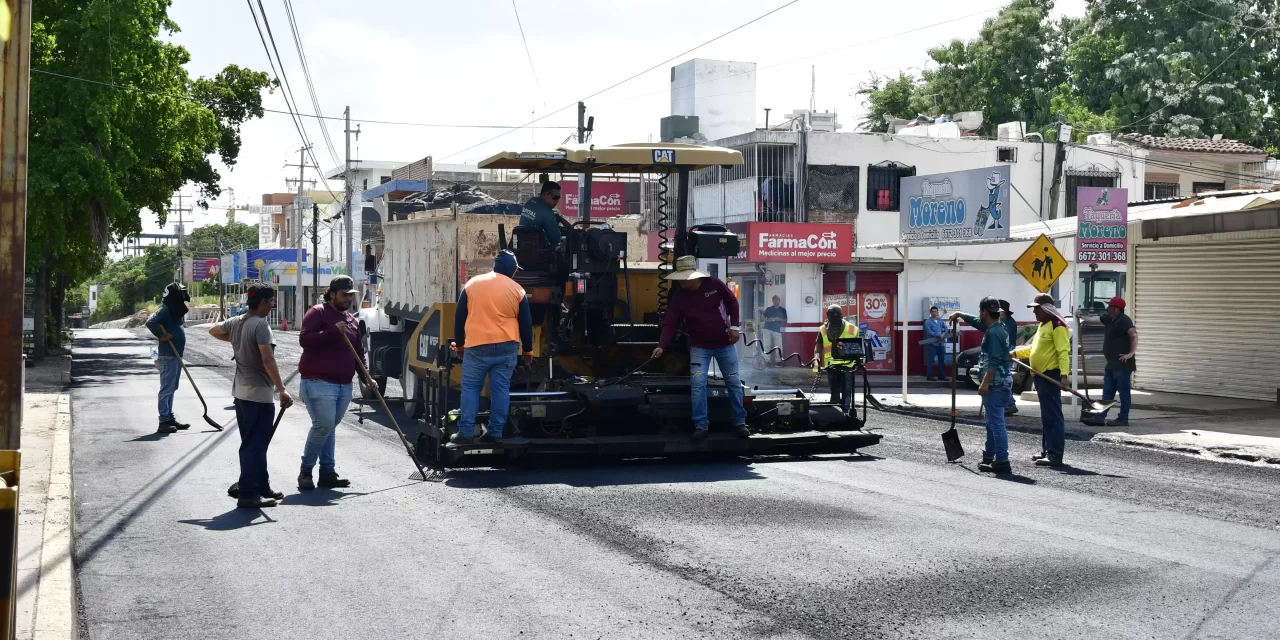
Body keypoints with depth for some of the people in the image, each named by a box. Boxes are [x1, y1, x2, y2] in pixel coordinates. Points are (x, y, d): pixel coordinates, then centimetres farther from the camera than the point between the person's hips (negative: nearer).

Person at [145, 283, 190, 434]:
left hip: (176, 354, 10)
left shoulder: (176, 310, 15)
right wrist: (162, 335, -22)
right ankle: (164, 422, -6)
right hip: (168, 355, -10)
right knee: (166, 389, -7)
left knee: (172, 388, 15)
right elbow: (150, 322, -29)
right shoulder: (165, 309, -15)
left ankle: (170, 418, 22)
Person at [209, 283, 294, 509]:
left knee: (253, 443, 17)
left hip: (241, 392, 9)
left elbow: (213, 330, 28)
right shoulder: (260, 325, -18)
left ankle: (261, 487, 27)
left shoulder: (236, 323, 8)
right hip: (259, 394, -9)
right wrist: (282, 389, -24)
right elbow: (268, 360, -26)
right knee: (255, 445, -6)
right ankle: (248, 494, -6)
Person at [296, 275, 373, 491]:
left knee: (330, 427, 10)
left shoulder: (352, 320, 19)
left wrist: (366, 378, 10)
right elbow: (304, 339, -17)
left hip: (344, 384, 7)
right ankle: (305, 471, -3)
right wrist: (333, 331, -23)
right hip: (319, 382, -7)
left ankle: (328, 472, 12)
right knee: (323, 425, -15)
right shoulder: (318, 313, -4)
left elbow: (359, 353, 21)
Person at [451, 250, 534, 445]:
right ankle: (495, 432, 6)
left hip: (476, 346, 0)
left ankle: (466, 433, 0)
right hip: (506, 347, 0)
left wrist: (459, 343, 19)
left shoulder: (473, 284, 4)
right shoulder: (517, 290, 2)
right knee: (501, 389, 5)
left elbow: (459, 317, 8)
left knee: (470, 388, 5)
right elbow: (526, 323, 6)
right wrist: (528, 350, 17)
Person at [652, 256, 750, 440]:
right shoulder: (679, 296, -12)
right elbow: (670, 323, -14)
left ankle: (740, 422, 20)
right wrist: (662, 346, -27)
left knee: (733, 382, 8)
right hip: (699, 346, 0)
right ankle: (701, 425, -3)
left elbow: (732, 302, 0)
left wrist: (734, 326, -4)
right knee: (697, 384, -11)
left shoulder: (714, 284, -14)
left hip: (724, 343, 0)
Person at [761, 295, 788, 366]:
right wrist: (768, 320, -9)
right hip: (768, 329, 0)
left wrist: (779, 319, -9)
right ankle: (768, 360, 3)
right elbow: (763, 318, 12)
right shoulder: (768, 309, 10)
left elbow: (785, 320, 10)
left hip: (777, 330, 0)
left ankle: (778, 360, 2)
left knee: (778, 346, -7)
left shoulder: (783, 310, 9)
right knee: (767, 345, -4)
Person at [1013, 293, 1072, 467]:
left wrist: (1064, 375, -28)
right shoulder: (1043, 325, 19)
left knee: (1053, 415, -10)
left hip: (1051, 375, -10)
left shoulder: (1057, 325, -12)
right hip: (1041, 375, 10)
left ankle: (1056, 454, -11)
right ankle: (1048, 450, 20)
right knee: (1046, 415, 14)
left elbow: (1063, 352, -20)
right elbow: (1034, 348, 29)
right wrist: (1016, 352, 18)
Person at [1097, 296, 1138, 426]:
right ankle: (1100, 417, 13)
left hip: (1122, 364, -10)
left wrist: (1131, 353, -29)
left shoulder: (1124, 320, -15)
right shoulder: (1110, 319, 13)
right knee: (1107, 392, 10)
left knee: (1123, 392, -3)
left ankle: (1123, 419, 0)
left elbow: (1134, 334, -27)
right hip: (1112, 363, 10)